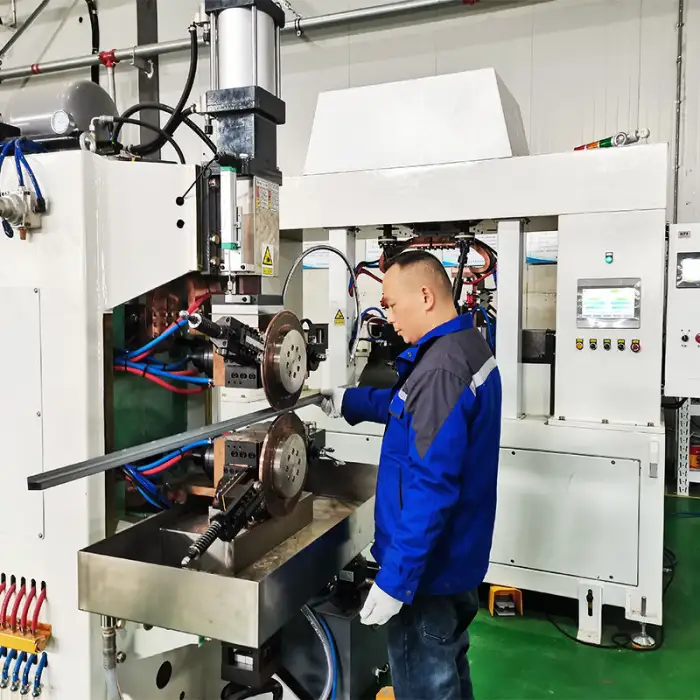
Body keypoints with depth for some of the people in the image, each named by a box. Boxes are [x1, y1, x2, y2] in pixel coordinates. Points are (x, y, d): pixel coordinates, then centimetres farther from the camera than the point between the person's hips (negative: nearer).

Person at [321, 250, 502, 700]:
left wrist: (395, 578, -25)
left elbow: (430, 488, -31)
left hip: (428, 567, -9)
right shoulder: (469, 346, 4)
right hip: (456, 556, 9)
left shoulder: (440, 370, -29)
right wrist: (346, 402, 22)